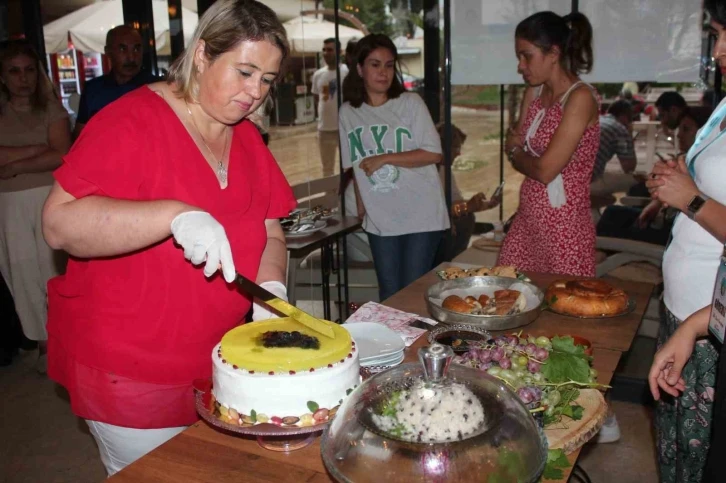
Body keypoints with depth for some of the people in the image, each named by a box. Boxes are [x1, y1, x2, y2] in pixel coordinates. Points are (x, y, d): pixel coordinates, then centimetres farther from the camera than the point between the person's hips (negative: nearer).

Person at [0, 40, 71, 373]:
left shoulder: (51, 108, 4)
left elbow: (60, 156, -9)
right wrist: (35, 149, -10)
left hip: (48, 199, -2)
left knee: (53, 269, -2)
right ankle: (45, 341, 15)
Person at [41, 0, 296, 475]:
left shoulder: (247, 139, 6)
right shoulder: (131, 121, -15)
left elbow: (270, 232, 9)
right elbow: (59, 223, -24)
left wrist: (271, 283, -12)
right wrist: (175, 215, -35)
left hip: (216, 361, 7)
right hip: (128, 369, -6)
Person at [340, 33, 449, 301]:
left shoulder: (411, 103, -6)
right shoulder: (348, 112, 4)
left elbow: (434, 153, -10)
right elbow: (355, 166, 10)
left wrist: (384, 158, -15)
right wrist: (361, 207, 9)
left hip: (421, 215, -3)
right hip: (379, 220, 3)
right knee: (388, 292, 9)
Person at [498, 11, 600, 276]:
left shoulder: (580, 98, -15)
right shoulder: (533, 92, 9)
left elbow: (545, 170, -19)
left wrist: (517, 153, 0)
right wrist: (521, 153, -10)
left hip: (564, 227, -7)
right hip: (526, 220, 7)